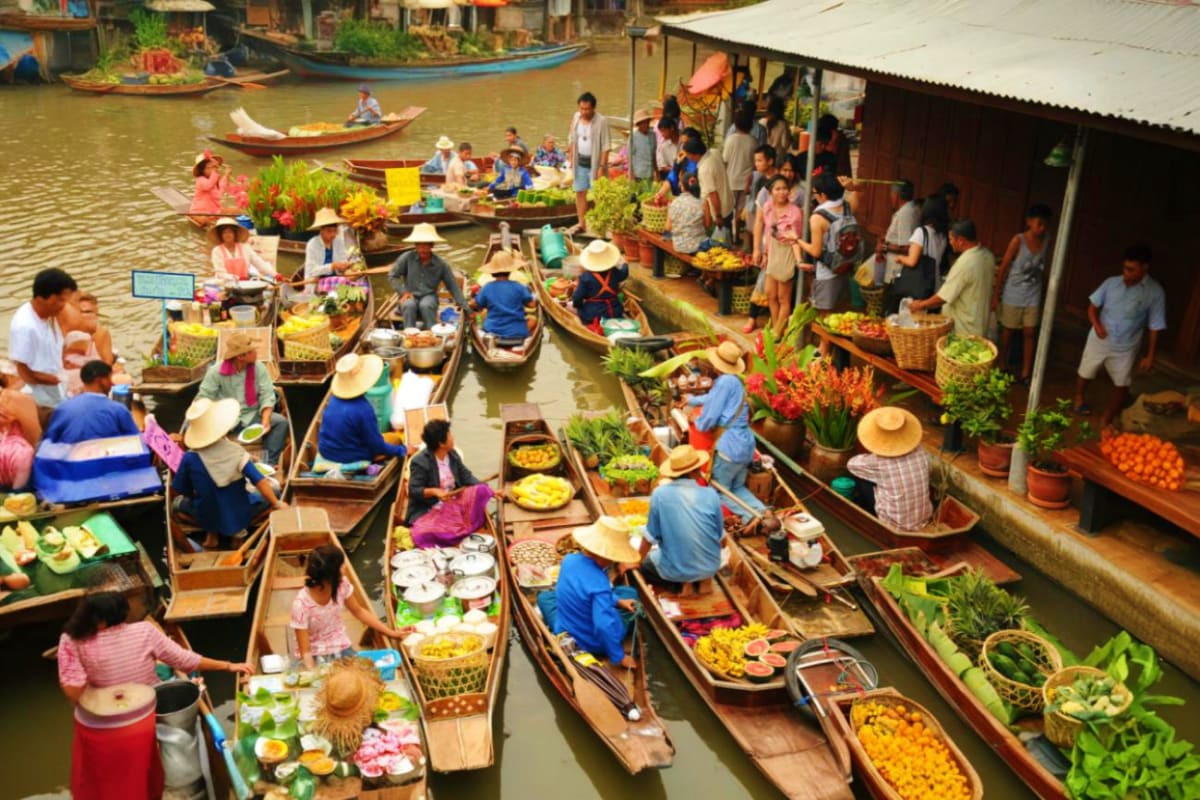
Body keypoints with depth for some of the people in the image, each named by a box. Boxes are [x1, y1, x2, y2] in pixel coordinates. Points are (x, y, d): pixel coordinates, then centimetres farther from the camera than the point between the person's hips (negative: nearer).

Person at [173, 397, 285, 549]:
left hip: (206, 518, 2)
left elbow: (179, 490, -4)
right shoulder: (235, 451, -20)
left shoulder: (189, 458, -17)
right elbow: (261, 482, -21)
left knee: (179, 501, 31)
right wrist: (277, 504, -8)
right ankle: (238, 527, 7)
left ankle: (212, 532, 13)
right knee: (272, 489, 20)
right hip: (239, 515, -1)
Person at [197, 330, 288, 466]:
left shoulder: (259, 368, -4)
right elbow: (203, 399, -8)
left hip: (252, 416, 2)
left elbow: (267, 396, -7)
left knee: (281, 422, -25)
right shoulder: (216, 371, -9)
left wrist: (265, 421, -24)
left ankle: (269, 464, -23)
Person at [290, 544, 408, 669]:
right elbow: (305, 652, -20)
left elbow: (359, 611, 6)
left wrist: (391, 632, 7)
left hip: (342, 649, 4)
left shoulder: (341, 584, -13)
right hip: (316, 657, -4)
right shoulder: (301, 604, -25)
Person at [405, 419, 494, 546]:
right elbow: (413, 491, -16)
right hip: (428, 510, -6)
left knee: (481, 491, -14)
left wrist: (489, 491, -6)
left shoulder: (452, 455, 3)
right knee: (424, 533, -35)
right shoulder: (420, 462, -17)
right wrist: (434, 491, -34)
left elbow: (467, 477, 6)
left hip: (454, 503, 6)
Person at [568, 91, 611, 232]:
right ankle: (581, 223, 19)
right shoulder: (576, 118, 1)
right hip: (580, 162, 6)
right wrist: (570, 157, 8)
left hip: (595, 162, -6)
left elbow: (606, 146, -16)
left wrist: (602, 166, -20)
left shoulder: (601, 122, -16)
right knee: (580, 192, 10)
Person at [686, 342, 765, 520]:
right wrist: (693, 400, 52)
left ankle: (753, 515, -14)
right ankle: (762, 511, -6)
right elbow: (712, 398, 36)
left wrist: (698, 422, 8)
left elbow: (710, 417, -14)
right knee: (737, 488, 18)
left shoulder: (725, 381, -15)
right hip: (745, 444, 9)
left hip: (730, 445, -9)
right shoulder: (734, 381, 15)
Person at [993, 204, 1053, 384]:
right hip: (1013, 296, -3)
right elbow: (1003, 268, -10)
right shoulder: (1018, 240, -14)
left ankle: (1026, 373, 9)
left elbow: (1043, 270, 6)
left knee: (1029, 333, 3)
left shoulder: (1046, 242, -2)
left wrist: (1045, 297, 8)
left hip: (1032, 297, 3)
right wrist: (996, 295, -11)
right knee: (1008, 331, 10)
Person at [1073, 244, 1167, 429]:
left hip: (1125, 347, -1)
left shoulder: (1155, 292, -15)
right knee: (1085, 373, 19)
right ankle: (1078, 399, 49)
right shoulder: (1112, 282, -10)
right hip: (1099, 340, 1)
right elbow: (1093, 306, 2)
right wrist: (1096, 324, -17)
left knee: (1121, 384, 8)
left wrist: (1150, 356, -8)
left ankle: (1106, 419, 27)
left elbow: (1155, 328, -9)